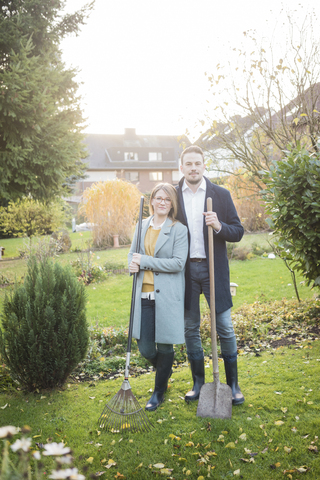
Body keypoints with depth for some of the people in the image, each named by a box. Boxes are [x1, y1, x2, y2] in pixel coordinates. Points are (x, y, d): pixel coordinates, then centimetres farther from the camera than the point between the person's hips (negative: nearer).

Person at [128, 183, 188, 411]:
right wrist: (133, 265, -5)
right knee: (145, 348, 7)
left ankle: (159, 392, 26)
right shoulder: (142, 226, 11)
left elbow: (178, 263, -14)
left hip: (167, 297, -4)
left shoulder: (179, 230, -5)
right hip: (144, 295, 4)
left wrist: (145, 261, -16)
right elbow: (132, 254, 19)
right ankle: (165, 371, 40)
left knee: (165, 347, 6)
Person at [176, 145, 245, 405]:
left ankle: (233, 384, 16)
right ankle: (198, 383, 24)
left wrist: (219, 226, -19)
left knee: (225, 327, 1)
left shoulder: (221, 194, 2)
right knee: (190, 328, 9)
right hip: (185, 269, 2)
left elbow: (238, 232, 2)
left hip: (213, 268, -1)